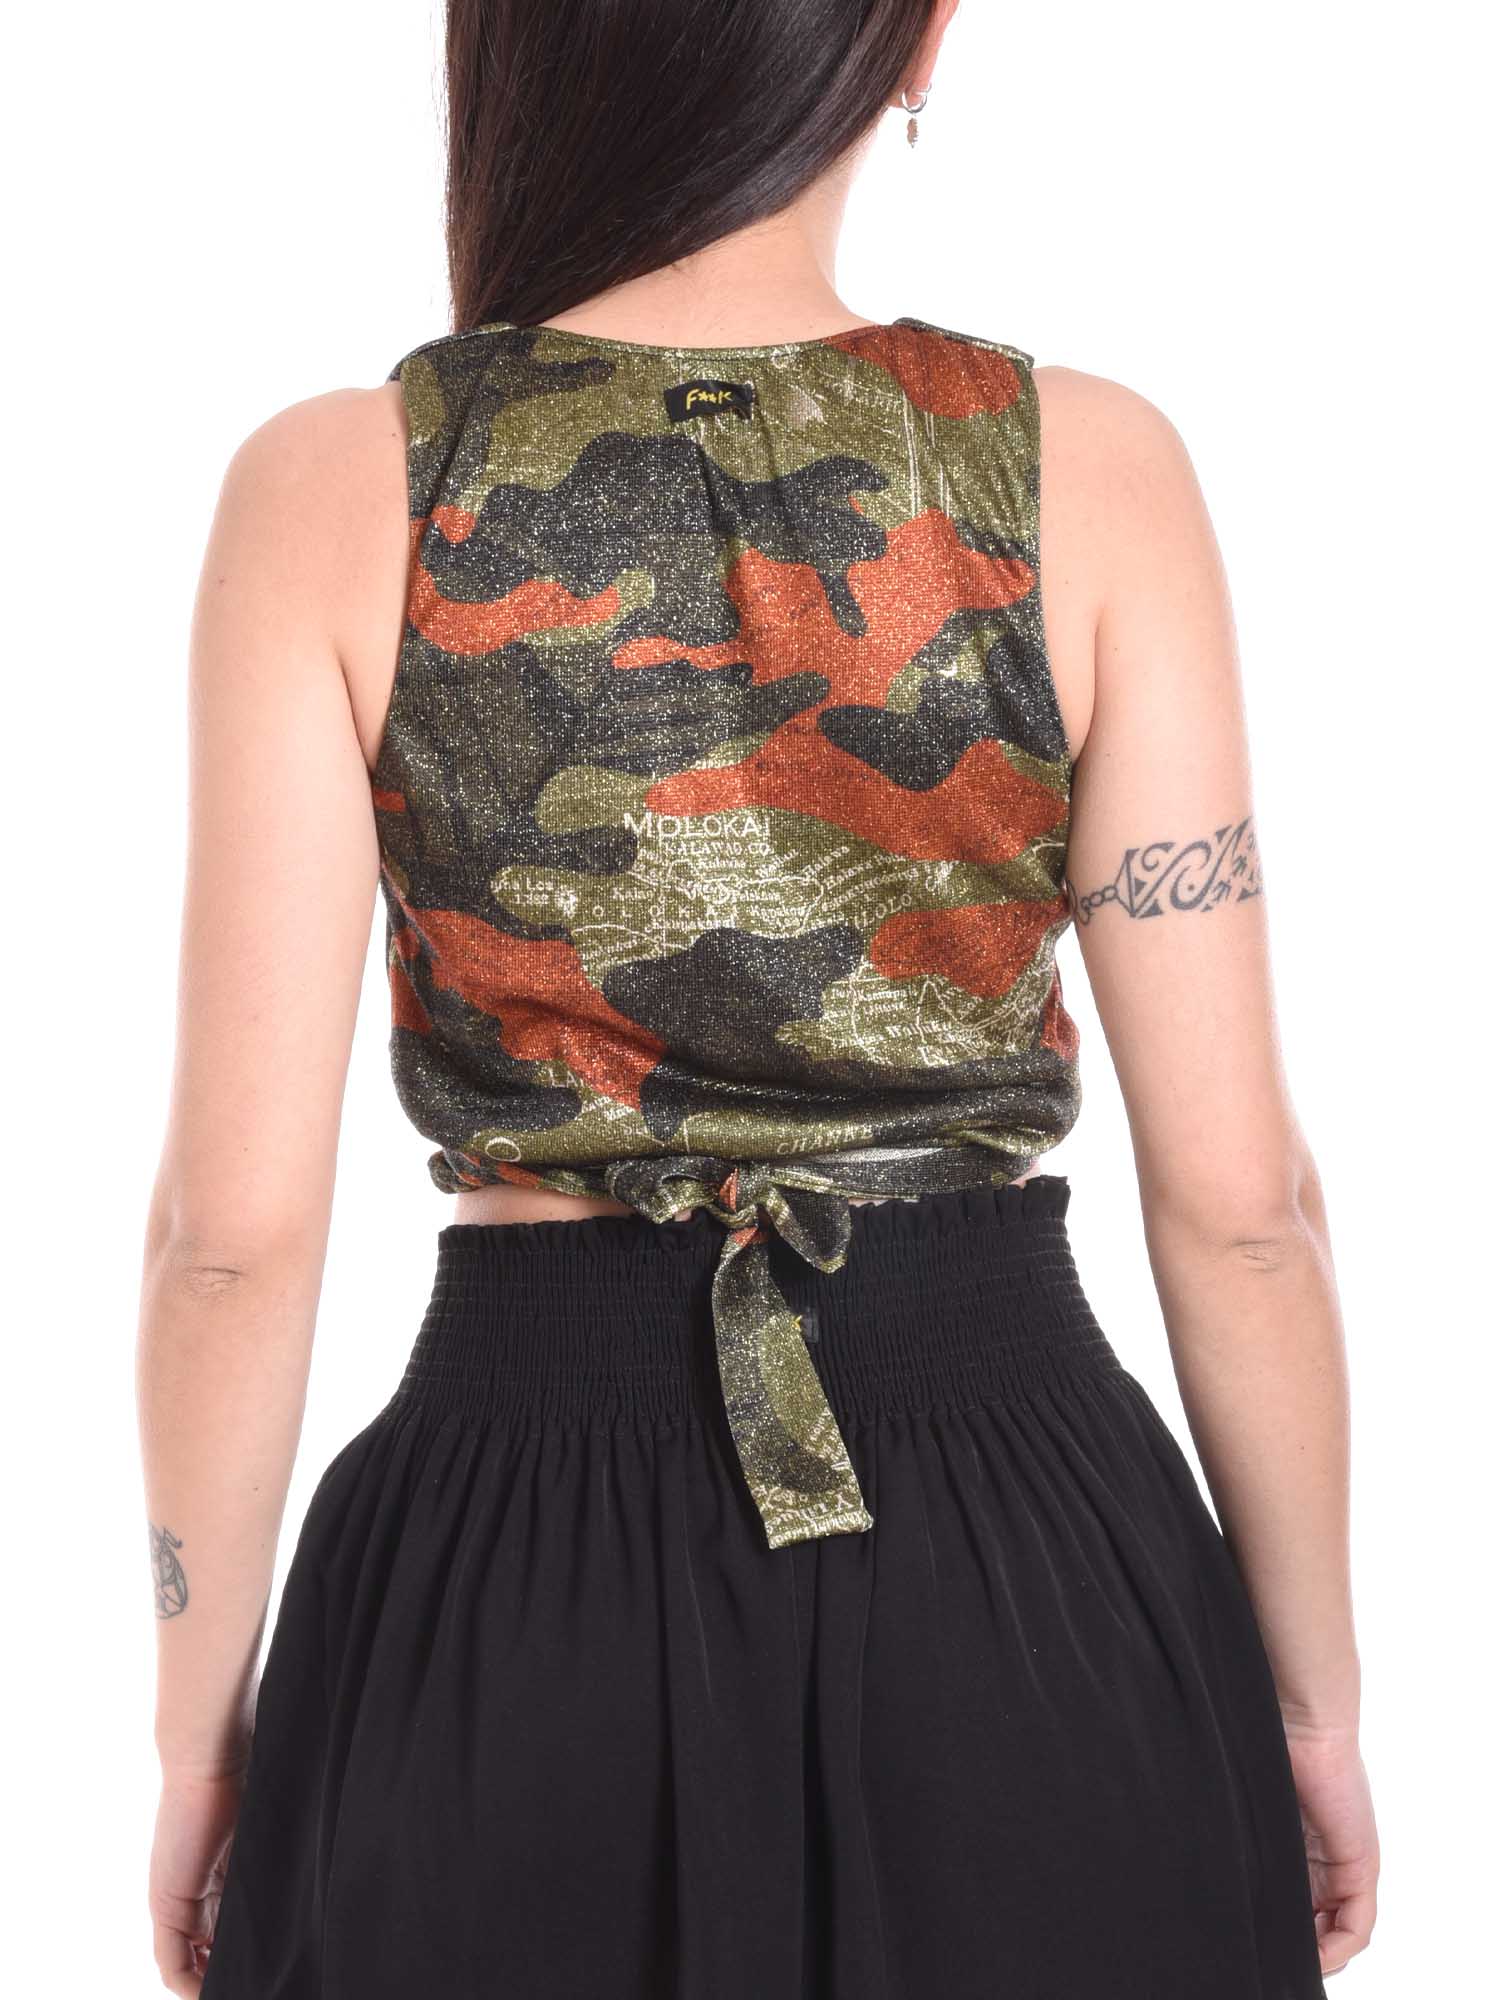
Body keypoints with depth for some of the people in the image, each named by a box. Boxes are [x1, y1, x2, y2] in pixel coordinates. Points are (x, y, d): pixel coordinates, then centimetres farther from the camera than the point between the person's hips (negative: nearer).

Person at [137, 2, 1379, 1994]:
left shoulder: (338, 487, -9)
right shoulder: (1090, 466, -8)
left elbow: (238, 1215, -9)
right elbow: (1234, 1192, -8)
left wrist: (201, 1726, 5)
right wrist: (1318, 1691, 6)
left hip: (513, 1551, 0)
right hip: (1031, 1597, 0)